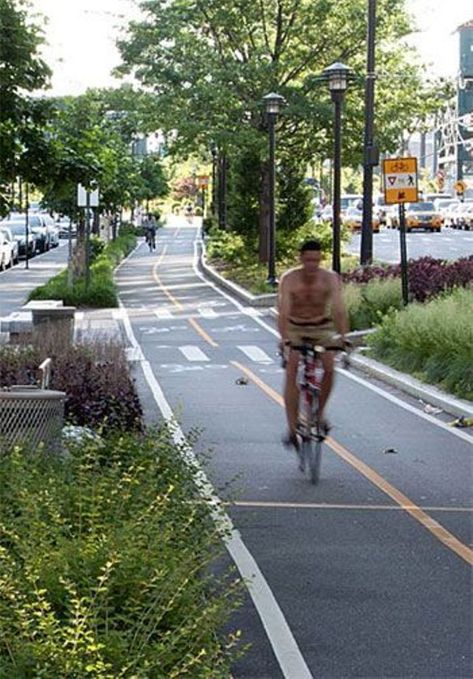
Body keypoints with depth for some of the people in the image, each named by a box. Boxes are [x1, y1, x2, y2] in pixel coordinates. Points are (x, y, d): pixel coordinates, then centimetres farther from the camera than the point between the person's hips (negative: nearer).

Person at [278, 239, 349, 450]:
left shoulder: (330, 278, -18)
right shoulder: (289, 279, -21)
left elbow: (339, 309, -27)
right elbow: (283, 311, -31)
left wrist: (342, 335, -42)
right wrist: (284, 338, -46)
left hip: (322, 328, 1)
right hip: (295, 329, -1)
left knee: (329, 368, -20)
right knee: (292, 372, -19)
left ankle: (320, 411, 4)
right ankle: (292, 428, -17)